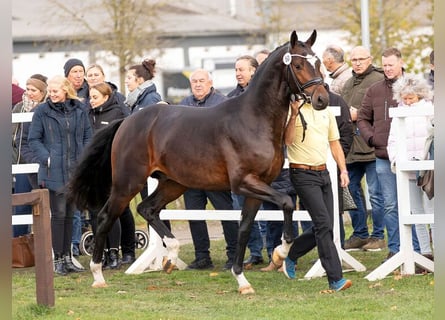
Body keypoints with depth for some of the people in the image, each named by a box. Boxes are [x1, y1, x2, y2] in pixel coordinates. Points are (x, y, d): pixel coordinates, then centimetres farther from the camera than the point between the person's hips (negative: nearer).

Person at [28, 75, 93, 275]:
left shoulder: (79, 110, 5)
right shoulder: (42, 112, -3)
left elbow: (88, 136, 11)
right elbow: (33, 139, -1)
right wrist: (46, 158, -13)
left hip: (75, 171, 3)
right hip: (54, 172, -3)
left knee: (69, 214, 11)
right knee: (58, 214, -4)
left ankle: (67, 257, 19)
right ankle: (58, 259, 3)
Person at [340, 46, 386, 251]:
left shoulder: (378, 80, -8)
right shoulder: (348, 84, 20)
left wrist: (359, 114, -17)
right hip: (351, 146, 9)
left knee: (375, 193, -3)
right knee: (352, 190, 12)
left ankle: (378, 235, 5)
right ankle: (359, 234, 21)